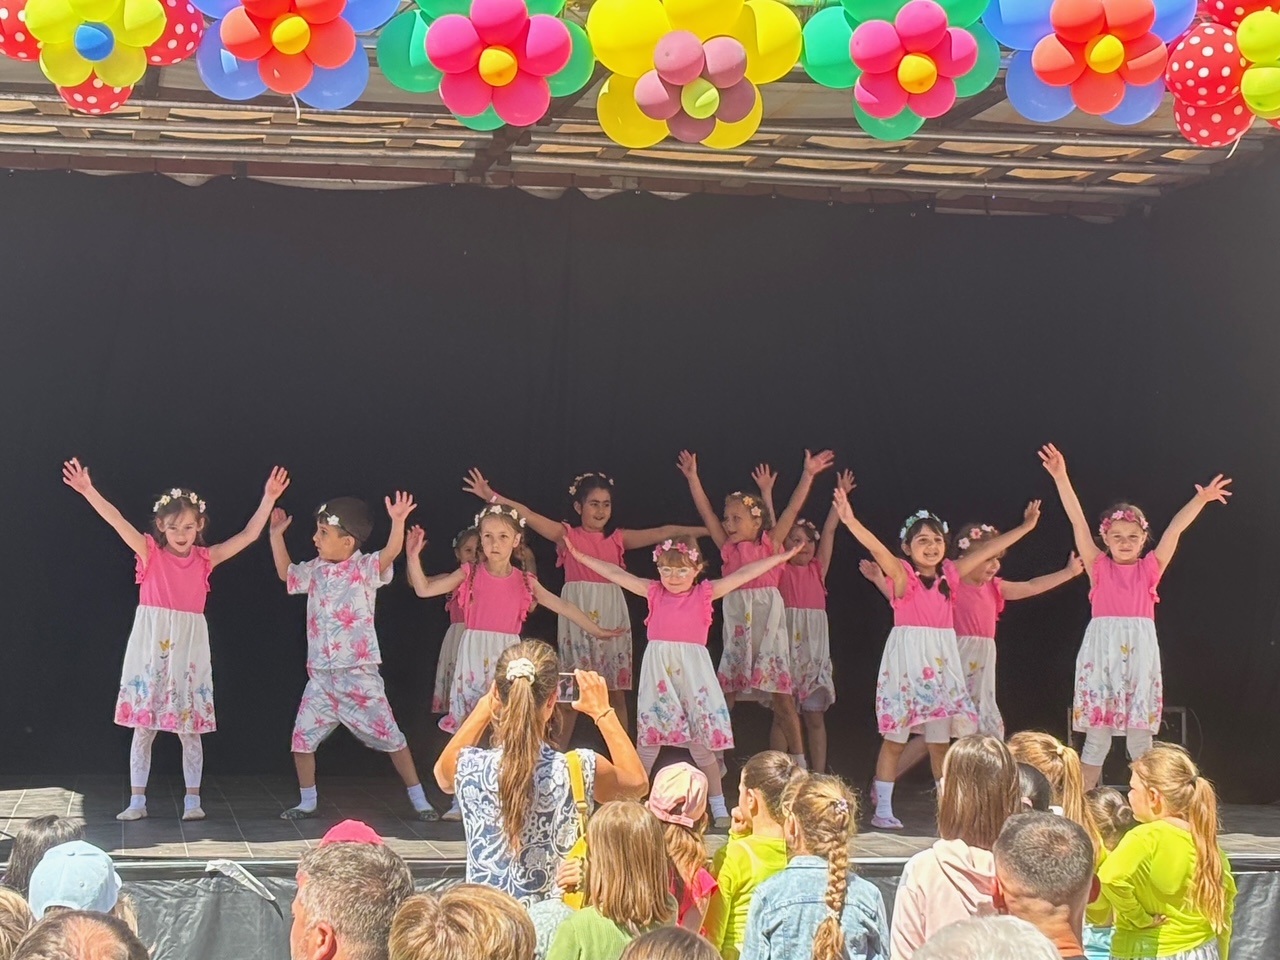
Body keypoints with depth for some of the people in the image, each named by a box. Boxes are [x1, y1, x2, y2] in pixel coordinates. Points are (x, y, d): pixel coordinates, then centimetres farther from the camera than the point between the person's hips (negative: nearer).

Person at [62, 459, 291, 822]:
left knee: (190, 727, 5)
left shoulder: (205, 558, 5)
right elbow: (116, 520, -11)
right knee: (143, 727, 3)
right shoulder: (150, 553, 0)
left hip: (189, 646, 1)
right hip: (151, 645, -1)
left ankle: (192, 800, 12)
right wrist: (88, 491, -23)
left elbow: (249, 535, 3)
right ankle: (137, 801, 9)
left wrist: (269, 498, -5)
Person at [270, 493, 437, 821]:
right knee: (302, 739, 3)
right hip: (321, 675, 5)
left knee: (390, 737, -1)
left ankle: (419, 800, 7)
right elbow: (285, 573, 25)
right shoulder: (316, 570, 9)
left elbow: (391, 552, -26)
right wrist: (276, 535, 18)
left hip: (359, 674, -5)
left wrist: (397, 522, -43)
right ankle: (307, 802, 19)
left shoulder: (366, 568, -9)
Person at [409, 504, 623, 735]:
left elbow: (563, 607, 9)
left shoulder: (524, 582, 5)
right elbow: (424, 589, -1)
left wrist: (596, 630, 10)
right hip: (475, 655, -1)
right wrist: (413, 557, -14)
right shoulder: (470, 574, 2)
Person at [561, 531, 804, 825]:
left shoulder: (705, 593, 3)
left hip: (692, 671, -2)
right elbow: (615, 573, 9)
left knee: (702, 742, 2)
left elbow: (744, 574, -1)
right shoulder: (654, 592, 8)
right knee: (648, 740, 7)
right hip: (658, 670, 2)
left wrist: (783, 557, -3)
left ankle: (719, 808, 9)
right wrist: (580, 556, 9)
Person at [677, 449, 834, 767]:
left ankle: (799, 761, 0)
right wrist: (692, 478, 3)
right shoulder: (728, 548, 8)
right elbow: (706, 512, 6)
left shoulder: (771, 543, 1)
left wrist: (808, 475, -12)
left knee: (781, 695, -3)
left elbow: (793, 509, -5)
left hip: (767, 622, -3)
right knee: (724, 693, 5)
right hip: (737, 625, 3)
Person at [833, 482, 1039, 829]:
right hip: (907, 656, -4)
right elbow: (878, 550, -24)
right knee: (895, 738, -1)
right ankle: (882, 809, 4)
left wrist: (1025, 526, 18)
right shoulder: (902, 574, -7)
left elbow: (987, 550, 13)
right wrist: (851, 522, -40)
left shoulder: (950, 573, 7)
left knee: (940, 741, 9)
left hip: (941, 659, 4)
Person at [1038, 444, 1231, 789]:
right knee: (1096, 733, 2)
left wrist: (1201, 499, -9)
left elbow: (1175, 529, 3)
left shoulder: (1150, 568, 11)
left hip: (1140, 653, 1)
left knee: (1141, 732, 5)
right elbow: (1077, 521, 1)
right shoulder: (1099, 567, 8)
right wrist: (1061, 478, -7)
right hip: (1102, 651, -1)